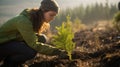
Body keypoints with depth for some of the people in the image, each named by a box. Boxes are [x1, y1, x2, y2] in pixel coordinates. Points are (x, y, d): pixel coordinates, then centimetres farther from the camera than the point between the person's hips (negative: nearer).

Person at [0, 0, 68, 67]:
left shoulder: (37, 19, -3)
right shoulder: (24, 21, -29)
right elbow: (33, 44, -28)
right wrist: (56, 51, -29)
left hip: (13, 42, 9)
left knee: (42, 39, -4)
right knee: (31, 51, -29)